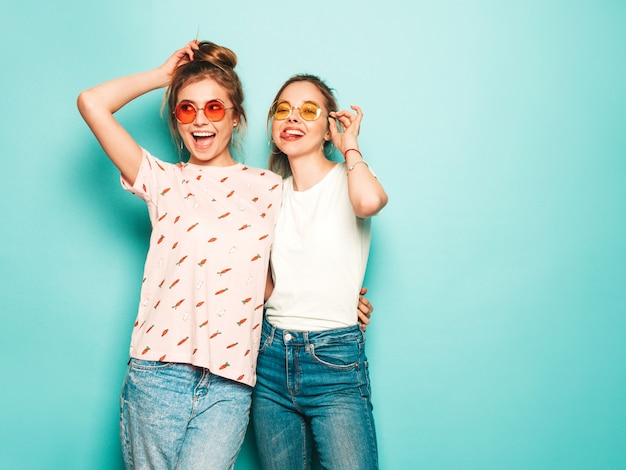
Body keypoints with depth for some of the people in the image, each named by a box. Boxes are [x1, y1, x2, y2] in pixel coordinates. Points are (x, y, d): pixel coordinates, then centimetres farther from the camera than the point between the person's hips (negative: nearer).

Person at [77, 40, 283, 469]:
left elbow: (279, 279, 15)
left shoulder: (267, 187, 11)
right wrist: (165, 74, 11)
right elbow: (92, 103, 2)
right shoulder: (164, 181, 9)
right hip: (157, 371, 1)